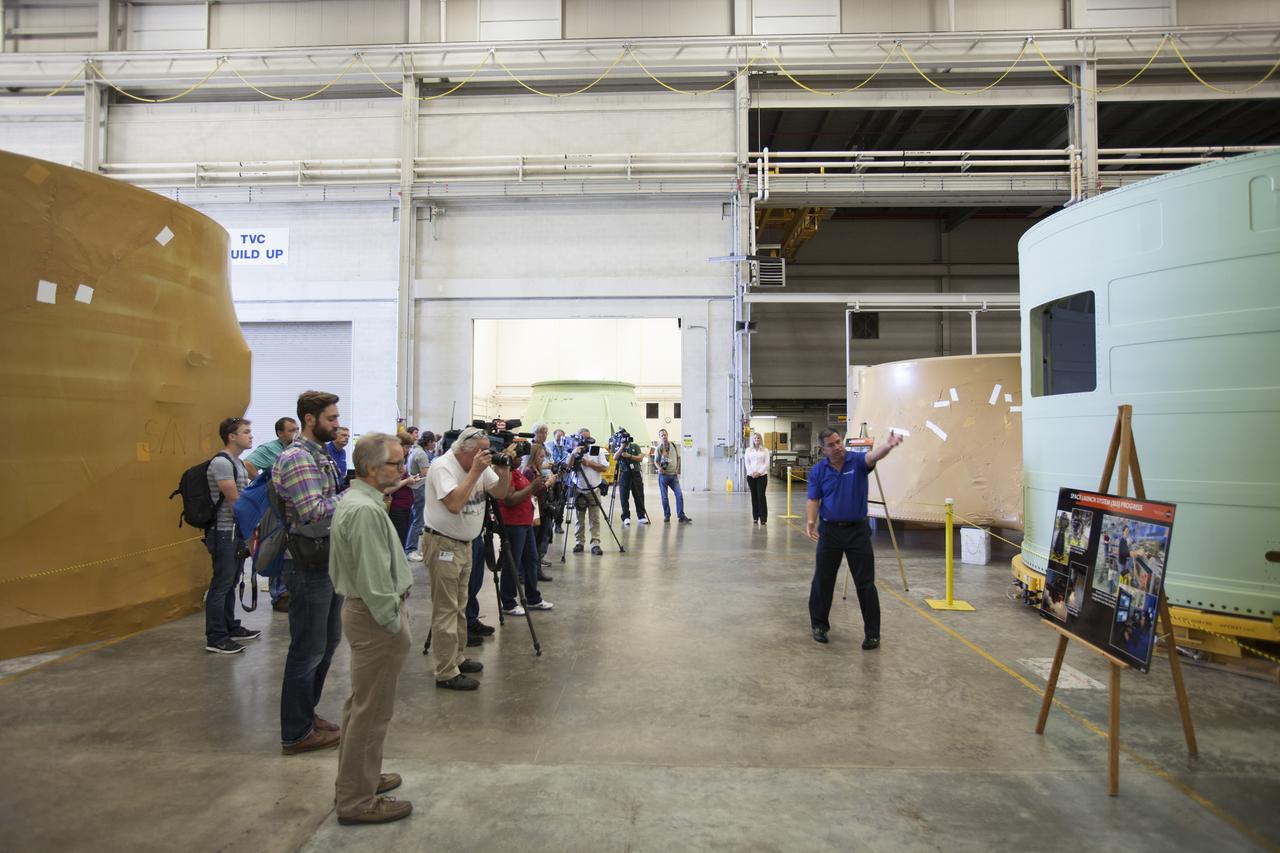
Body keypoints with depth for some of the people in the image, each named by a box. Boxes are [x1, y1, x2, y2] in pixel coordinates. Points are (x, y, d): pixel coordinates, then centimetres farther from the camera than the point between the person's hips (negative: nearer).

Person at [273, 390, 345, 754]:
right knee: (308, 650, 2)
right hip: (309, 567, -10)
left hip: (328, 563, 10)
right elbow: (314, 513, -26)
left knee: (327, 642, 19)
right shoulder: (297, 458, -17)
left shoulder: (319, 456, 13)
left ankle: (306, 713, 35)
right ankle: (297, 733, 17)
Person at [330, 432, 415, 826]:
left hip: (359, 607, 11)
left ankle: (358, 776, 36)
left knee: (362, 703, 21)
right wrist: (393, 623, -15)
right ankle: (357, 800, 12)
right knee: (372, 710, 0)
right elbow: (375, 580, -25)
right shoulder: (366, 510, -24)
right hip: (375, 616, -11)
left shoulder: (353, 499, 10)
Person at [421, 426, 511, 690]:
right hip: (443, 545, -8)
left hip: (465, 544, 8)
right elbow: (454, 504, -29)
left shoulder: (480, 466, 4)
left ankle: (455, 658, 29)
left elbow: (500, 494, 6)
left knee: (459, 607, 17)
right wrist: (474, 472, -26)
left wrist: (504, 471, -11)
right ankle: (446, 674, 2)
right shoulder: (442, 466, -18)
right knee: (446, 611, -4)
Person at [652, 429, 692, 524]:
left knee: (679, 494, -8)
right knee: (664, 496, 2)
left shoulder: (674, 445, 8)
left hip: (674, 474, 2)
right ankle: (667, 515, 15)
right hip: (663, 474, -2)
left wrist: (677, 468, 4)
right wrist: (659, 468, -20)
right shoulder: (658, 448, 0)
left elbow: (678, 458, 17)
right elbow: (656, 461, -1)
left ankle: (681, 516, -4)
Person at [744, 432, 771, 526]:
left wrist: (759, 472, -12)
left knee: (761, 495, -8)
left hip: (762, 475, -2)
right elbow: (747, 463, 4)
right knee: (754, 496, 5)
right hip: (751, 475, 2)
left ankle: (763, 518, -8)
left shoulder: (765, 451, 5)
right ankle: (755, 517, 12)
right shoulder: (749, 450, 9)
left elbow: (766, 463, -1)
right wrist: (752, 472, -10)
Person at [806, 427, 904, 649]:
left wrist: (888, 445, -52)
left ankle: (872, 632, 12)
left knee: (865, 583, 1)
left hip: (857, 530, -1)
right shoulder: (817, 471, -1)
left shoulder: (858, 461, -7)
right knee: (823, 580, 8)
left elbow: (874, 456, -29)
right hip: (830, 530, 2)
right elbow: (813, 500, -2)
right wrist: (810, 522, -21)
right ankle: (819, 625, 25)